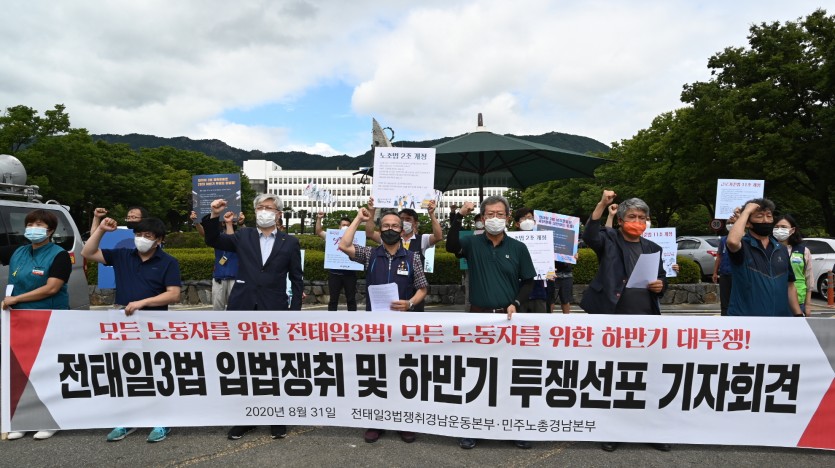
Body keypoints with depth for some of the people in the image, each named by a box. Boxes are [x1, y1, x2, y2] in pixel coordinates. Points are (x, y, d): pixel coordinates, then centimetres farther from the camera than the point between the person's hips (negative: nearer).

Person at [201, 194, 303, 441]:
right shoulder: (243, 236, 8)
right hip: (243, 310, 2)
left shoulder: (290, 242, 2)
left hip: (274, 312, -2)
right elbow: (213, 240, 2)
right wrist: (214, 216, -14)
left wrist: (294, 312, -3)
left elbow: (297, 280, 2)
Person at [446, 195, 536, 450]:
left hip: (508, 318, 1)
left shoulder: (518, 248, 3)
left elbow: (528, 281, 7)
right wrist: (458, 217, -27)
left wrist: (516, 303, -8)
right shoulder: (472, 243, 0)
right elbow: (451, 246, -20)